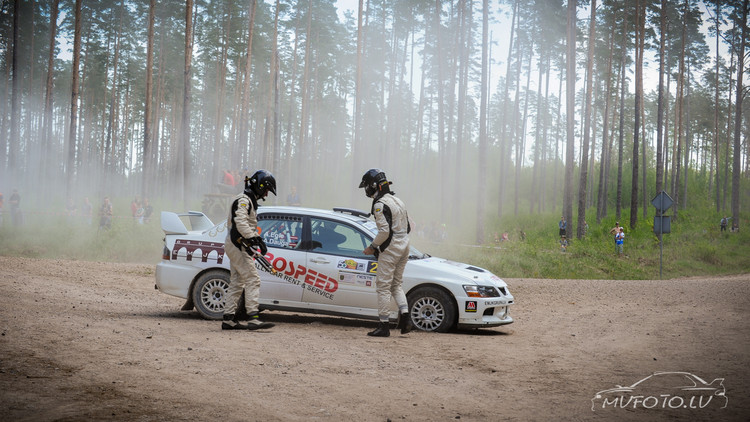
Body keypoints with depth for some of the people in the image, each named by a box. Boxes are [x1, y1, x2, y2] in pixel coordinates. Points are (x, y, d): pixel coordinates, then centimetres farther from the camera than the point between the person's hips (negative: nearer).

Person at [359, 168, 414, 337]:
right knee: (396, 285, 17)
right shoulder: (398, 201, 16)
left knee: (383, 287, -2)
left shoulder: (381, 204, -14)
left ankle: (383, 325, 0)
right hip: (404, 248, 9)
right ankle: (406, 317, 4)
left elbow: (384, 230, -21)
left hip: (390, 250, -9)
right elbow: (408, 227, 18)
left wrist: (372, 247, -11)